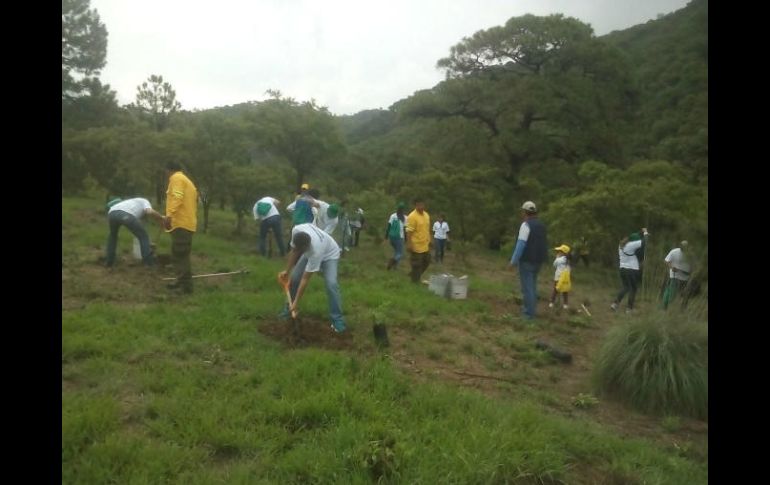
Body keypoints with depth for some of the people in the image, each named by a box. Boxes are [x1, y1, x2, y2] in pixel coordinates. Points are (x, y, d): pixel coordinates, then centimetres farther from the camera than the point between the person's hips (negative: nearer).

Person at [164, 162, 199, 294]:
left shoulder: (176, 178, -3)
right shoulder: (188, 181, 27)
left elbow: (177, 197, -20)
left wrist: (169, 214, -29)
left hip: (180, 223, -10)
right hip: (187, 223, 10)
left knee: (179, 255, -11)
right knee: (182, 255, 15)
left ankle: (185, 285, -15)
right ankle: (182, 282, 21)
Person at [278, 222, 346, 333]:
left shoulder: (316, 250, -45)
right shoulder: (296, 231, -33)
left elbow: (305, 279, -38)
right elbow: (294, 251, -8)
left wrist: (296, 302, -32)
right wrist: (287, 271, -8)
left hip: (329, 255, -6)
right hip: (310, 252, 6)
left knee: (331, 284, -25)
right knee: (294, 277, -2)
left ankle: (337, 319, -14)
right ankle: (290, 307, 20)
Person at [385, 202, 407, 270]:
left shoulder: (392, 216, 1)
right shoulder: (404, 218, -9)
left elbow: (388, 227, 2)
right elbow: (405, 229, -8)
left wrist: (386, 236, 11)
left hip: (392, 236, 5)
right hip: (399, 237, -5)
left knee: (396, 250, 25)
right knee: (400, 253, 3)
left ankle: (395, 264, 21)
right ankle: (393, 260, -24)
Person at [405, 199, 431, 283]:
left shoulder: (426, 215, 9)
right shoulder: (412, 216, -17)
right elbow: (409, 231, -19)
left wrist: (429, 240, 18)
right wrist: (409, 244, -22)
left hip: (425, 245, 8)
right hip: (416, 246, -8)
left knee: (426, 262, 19)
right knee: (416, 265, 1)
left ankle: (413, 274, 35)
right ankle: (415, 281, 15)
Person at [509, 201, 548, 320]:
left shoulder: (526, 225, -17)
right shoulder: (541, 225, 8)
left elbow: (520, 245, -22)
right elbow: (542, 244, 13)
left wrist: (513, 261, -16)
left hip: (526, 261, -8)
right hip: (537, 261, 8)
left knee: (527, 287, -1)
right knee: (532, 285, 20)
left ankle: (529, 312, 3)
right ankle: (531, 308, 27)